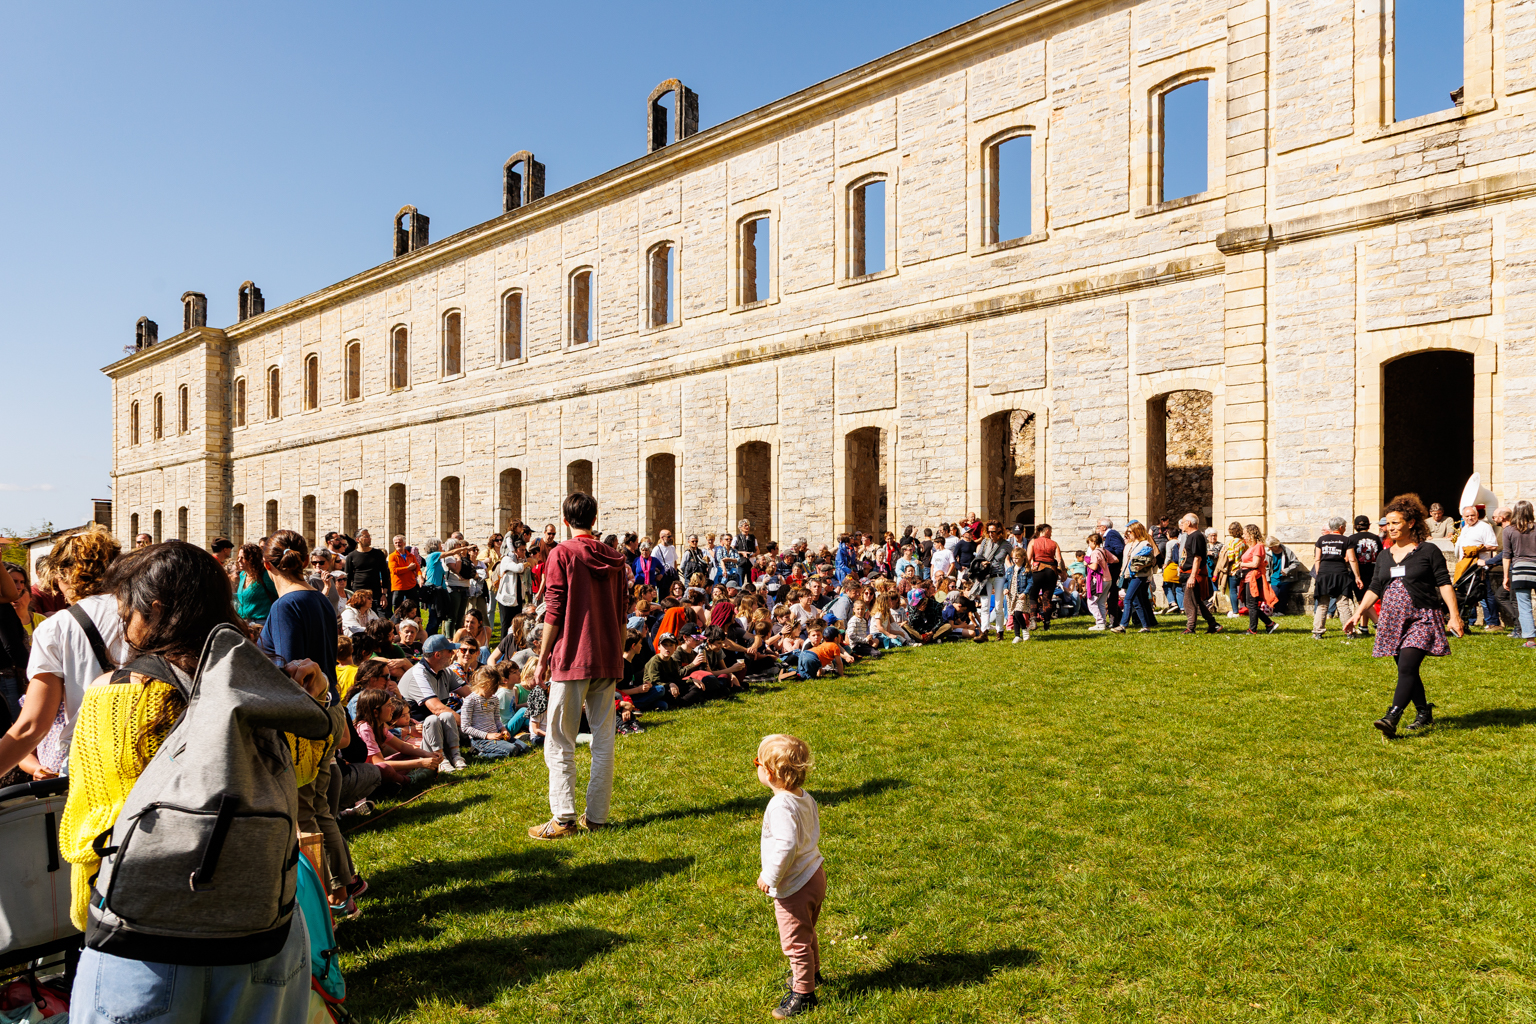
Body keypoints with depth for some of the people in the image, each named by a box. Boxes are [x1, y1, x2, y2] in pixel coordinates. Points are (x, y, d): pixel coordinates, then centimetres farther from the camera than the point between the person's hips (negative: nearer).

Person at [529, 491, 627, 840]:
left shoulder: (562, 553, -7)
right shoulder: (613, 558, 9)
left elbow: (554, 612, -9)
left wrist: (542, 658, -2)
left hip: (572, 658, -5)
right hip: (607, 660, 5)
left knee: (560, 742, 2)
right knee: (603, 739, 9)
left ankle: (564, 819, 3)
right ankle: (596, 816, 14)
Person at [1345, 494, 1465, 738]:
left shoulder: (1429, 551, -1)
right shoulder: (1384, 556, 14)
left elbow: (1444, 584, -4)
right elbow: (1374, 588, 17)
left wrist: (1454, 616, -11)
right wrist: (1358, 613, 10)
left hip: (1422, 619, -6)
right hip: (1394, 621, 6)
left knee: (1407, 668, -17)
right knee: (1406, 672, 10)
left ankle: (1391, 719, -25)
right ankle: (1425, 715, 27)